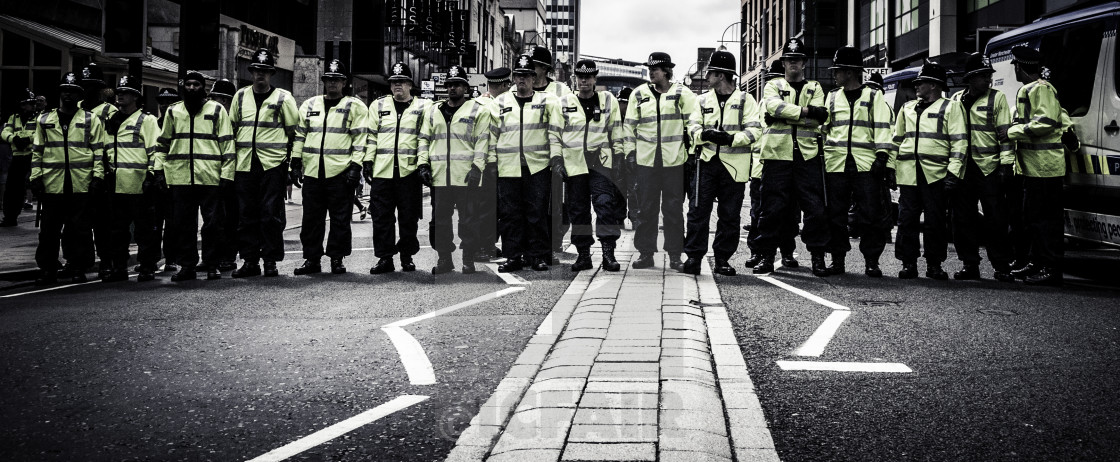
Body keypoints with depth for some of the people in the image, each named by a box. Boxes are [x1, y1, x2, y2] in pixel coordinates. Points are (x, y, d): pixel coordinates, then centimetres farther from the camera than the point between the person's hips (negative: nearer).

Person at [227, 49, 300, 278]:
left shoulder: (283, 97, 3)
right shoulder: (241, 96, 14)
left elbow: (294, 130, 5)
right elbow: (231, 128, 21)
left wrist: (293, 158, 1)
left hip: (272, 164, -4)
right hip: (245, 163, 4)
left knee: (271, 214, -3)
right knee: (246, 215, 4)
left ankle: (271, 261, 3)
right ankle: (250, 261, 11)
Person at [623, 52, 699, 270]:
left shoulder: (682, 94, 2)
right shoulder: (639, 94, 10)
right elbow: (630, 125, 13)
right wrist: (630, 152, 8)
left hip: (674, 160, -2)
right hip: (646, 160, 2)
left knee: (674, 208, 2)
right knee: (646, 208, 4)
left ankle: (675, 254, 9)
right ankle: (645, 253, 11)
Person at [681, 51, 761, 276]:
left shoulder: (745, 99, 3)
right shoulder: (703, 100, 14)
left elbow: (754, 130, -4)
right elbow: (693, 127, 7)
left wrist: (731, 139, -20)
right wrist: (705, 134, -16)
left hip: (733, 165, -2)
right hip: (706, 162, 2)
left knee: (729, 215, 3)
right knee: (698, 210, -4)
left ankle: (722, 259, 12)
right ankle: (693, 257, -1)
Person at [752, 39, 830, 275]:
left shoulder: (814, 88, 15)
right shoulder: (773, 86, 12)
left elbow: (820, 117, -3)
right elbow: (774, 106, -11)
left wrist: (784, 115, -10)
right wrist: (804, 111, -17)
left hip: (807, 156, 1)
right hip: (777, 154, -1)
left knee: (815, 207, -3)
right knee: (772, 207, 0)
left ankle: (818, 257, 4)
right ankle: (767, 256, 8)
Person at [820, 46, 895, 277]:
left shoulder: (874, 97, 7)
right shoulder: (831, 97, 17)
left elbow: (882, 128, 1)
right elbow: (822, 127, 20)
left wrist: (882, 156, -9)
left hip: (866, 163, -3)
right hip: (836, 163, 3)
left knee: (871, 213, -5)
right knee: (835, 214, 3)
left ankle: (871, 261, 3)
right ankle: (837, 260, 11)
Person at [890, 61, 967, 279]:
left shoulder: (951, 107, 5)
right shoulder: (907, 108, 20)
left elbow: (959, 141, -2)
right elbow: (897, 140, 24)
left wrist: (953, 171, -10)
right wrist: (891, 167, 15)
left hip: (935, 173, -4)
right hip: (907, 172, 4)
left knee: (935, 220, 0)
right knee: (907, 219, 2)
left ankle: (934, 265, 8)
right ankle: (908, 264, 8)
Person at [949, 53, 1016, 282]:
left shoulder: (997, 98, 2)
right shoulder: (956, 99, 13)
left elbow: (1005, 132, -2)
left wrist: (1007, 163, -9)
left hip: (989, 167, -4)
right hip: (962, 167, 4)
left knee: (996, 219, -3)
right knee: (963, 218, 6)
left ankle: (1002, 267, 3)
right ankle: (970, 265, 14)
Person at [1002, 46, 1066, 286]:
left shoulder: (1040, 89, -12)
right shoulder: (1027, 90, 20)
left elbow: (1045, 123, -22)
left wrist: (1012, 132, -17)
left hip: (1044, 165, -11)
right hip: (1034, 167, 11)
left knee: (1046, 218, -9)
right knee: (1033, 217, 16)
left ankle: (1052, 270, -8)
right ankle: (1036, 264, 24)